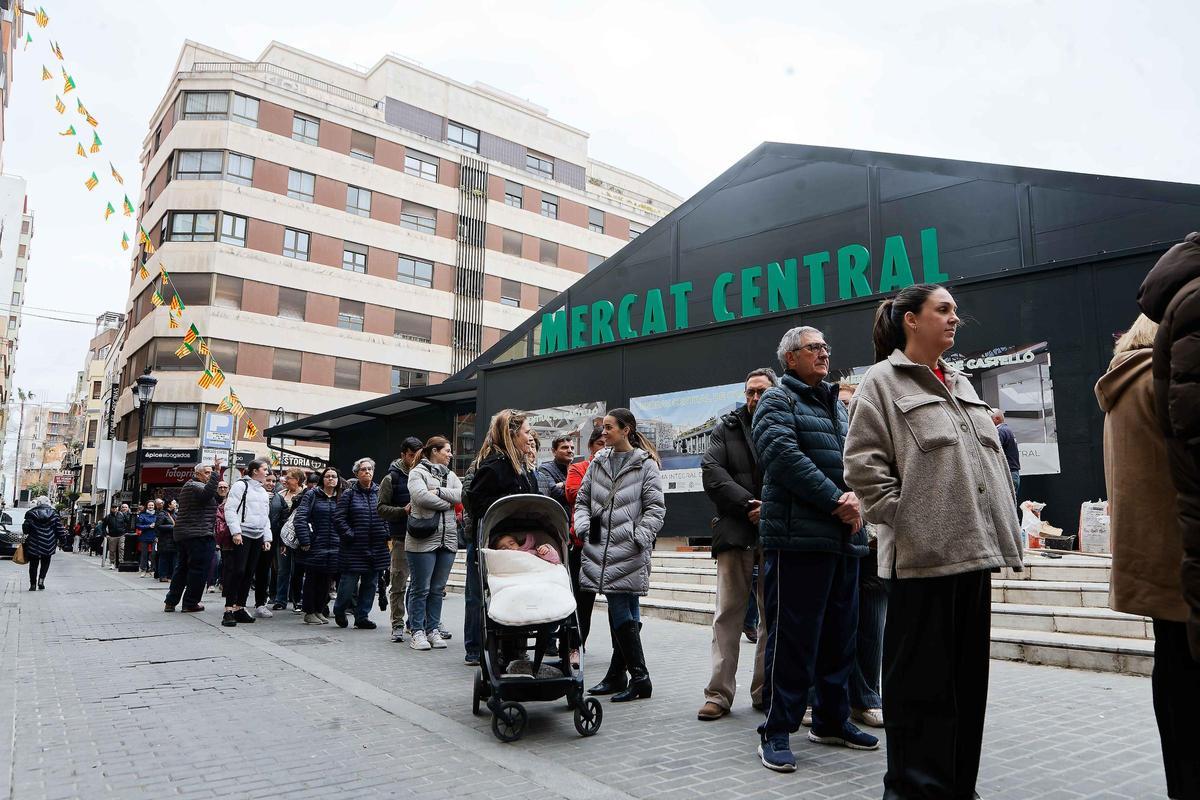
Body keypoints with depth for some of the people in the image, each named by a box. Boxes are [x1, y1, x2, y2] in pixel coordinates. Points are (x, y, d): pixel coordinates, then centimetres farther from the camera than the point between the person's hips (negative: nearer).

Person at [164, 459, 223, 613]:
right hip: (199, 536, -11)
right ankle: (190, 603, 0)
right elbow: (207, 494, -31)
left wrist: (219, 491, 7)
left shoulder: (191, 486, 23)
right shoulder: (194, 486, -9)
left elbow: (214, 502, 23)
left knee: (182, 568, 15)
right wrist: (217, 473, -29)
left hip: (183, 535, 11)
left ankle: (170, 602, 19)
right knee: (199, 569, -4)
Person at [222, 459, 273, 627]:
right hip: (241, 536, -7)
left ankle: (240, 608, 13)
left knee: (249, 574, 7)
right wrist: (235, 532, -18)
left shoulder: (263, 492, 21)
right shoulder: (241, 485, -2)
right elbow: (230, 509, -10)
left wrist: (267, 538, 14)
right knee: (237, 571, -10)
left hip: (257, 538, 7)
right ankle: (229, 610, -7)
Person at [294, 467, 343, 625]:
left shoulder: (340, 499, 12)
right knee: (311, 579, 4)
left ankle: (320, 610, 21)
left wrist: (344, 542, 4)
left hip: (333, 548, 4)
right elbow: (300, 518, -8)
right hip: (314, 546, -4)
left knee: (326, 580, 9)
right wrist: (304, 541, -14)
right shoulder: (312, 495, -1)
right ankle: (309, 613, 13)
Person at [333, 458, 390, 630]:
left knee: (369, 583, 8)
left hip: (376, 549, 4)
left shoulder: (380, 493, 9)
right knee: (349, 582, -2)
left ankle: (362, 617, 19)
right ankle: (339, 612, 24)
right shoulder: (348, 494, 0)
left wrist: (386, 535, 1)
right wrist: (350, 535, -10)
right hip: (354, 548, -3)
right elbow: (339, 518, -3)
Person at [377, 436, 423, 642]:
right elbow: (382, 508, -2)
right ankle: (397, 625, 10)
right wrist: (403, 511, -16)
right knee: (399, 583, 2)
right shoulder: (392, 478, 1)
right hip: (402, 538, -3)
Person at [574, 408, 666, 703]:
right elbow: (582, 499, 19)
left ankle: (640, 679, 6)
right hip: (602, 549, 5)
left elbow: (655, 507, -4)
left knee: (623, 615, -5)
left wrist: (639, 537, -13)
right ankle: (617, 676, 19)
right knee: (622, 614, 10)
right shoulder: (598, 462, 15)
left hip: (629, 551, -5)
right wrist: (583, 526, 3)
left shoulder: (646, 464, 0)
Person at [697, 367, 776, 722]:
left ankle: (765, 690, 19)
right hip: (737, 532, 0)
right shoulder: (727, 427, 11)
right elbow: (711, 471, -1)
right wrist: (747, 504, -10)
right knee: (728, 614, 0)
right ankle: (719, 694, 6)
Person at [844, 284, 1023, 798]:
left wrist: (1000, 534, 13)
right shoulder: (883, 381, -3)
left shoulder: (961, 383, 19)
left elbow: (990, 459, 21)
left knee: (968, 676, 14)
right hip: (922, 555, -7)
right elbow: (863, 465, -11)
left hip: (974, 551, 8)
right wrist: (905, 519, -14)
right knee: (922, 679, 0)